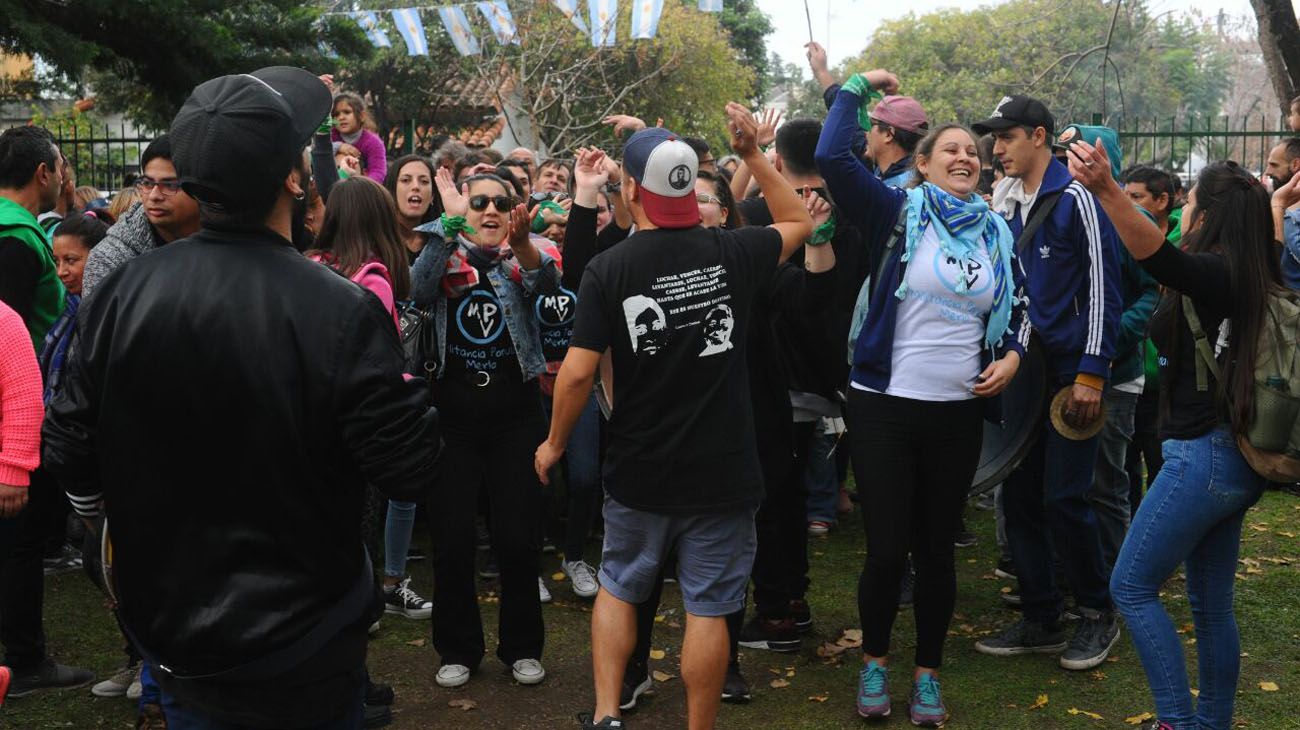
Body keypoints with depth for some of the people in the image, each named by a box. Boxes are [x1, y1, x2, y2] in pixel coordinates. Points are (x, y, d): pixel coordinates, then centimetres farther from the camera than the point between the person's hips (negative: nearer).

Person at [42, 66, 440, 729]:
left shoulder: (121, 294, -11)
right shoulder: (341, 311, -23)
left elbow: (70, 451, -3)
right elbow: (408, 469, -19)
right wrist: (388, 353, -5)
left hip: (171, 629, 3)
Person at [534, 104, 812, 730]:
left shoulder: (608, 268, -12)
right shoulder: (732, 252, -7)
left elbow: (578, 372, -14)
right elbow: (801, 222, 13)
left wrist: (555, 442, 2)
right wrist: (752, 155, 13)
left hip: (639, 471, 0)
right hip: (723, 469, 0)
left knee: (618, 589, 21)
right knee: (707, 609, 8)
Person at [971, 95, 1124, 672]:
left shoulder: (1075, 198, -8)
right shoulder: (1003, 203, 12)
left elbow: (1103, 289, -11)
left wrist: (1091, 374, -15)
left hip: (1071, 374, -7)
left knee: (1064, 498, -6)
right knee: (1020, 497, 7)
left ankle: (1098, 613, 15)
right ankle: (1040, 621, 18)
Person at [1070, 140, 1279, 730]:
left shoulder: (1214, 275, -19)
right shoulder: (1255, 278, 7)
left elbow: (1158, 256, -40)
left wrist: (1106, 191, -54)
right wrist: (1274, 204, 48)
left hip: (1202, 455, -9)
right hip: (1237, 459, 9)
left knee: (1132, 586, 0)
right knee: (1211, 604, 17)